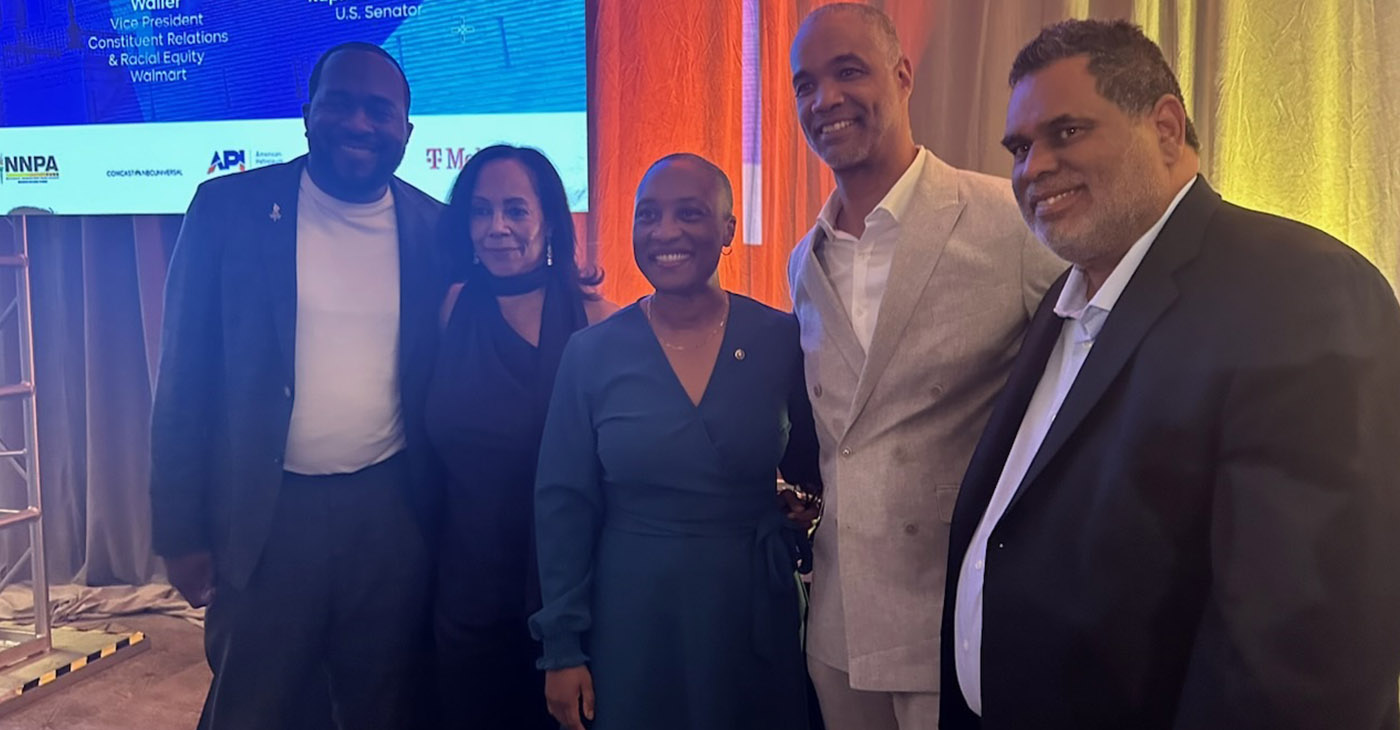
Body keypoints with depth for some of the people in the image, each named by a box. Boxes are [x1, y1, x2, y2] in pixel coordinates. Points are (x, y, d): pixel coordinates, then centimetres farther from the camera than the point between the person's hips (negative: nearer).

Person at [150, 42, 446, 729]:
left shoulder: (435, 228, 1)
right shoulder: (229, 207, -4)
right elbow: (186, 376, -3)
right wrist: (180, 530, -4)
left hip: (393, 512, 2)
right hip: (266, 514, -1)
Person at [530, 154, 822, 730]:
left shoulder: (781, 340, -5)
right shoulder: (592, 353, -5)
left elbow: (810, 471, 9)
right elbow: (564, 506, -2)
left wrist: (797, 528, -9)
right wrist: (562, 647, -2)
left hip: (756, 620, 1)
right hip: (631, 620, 0)